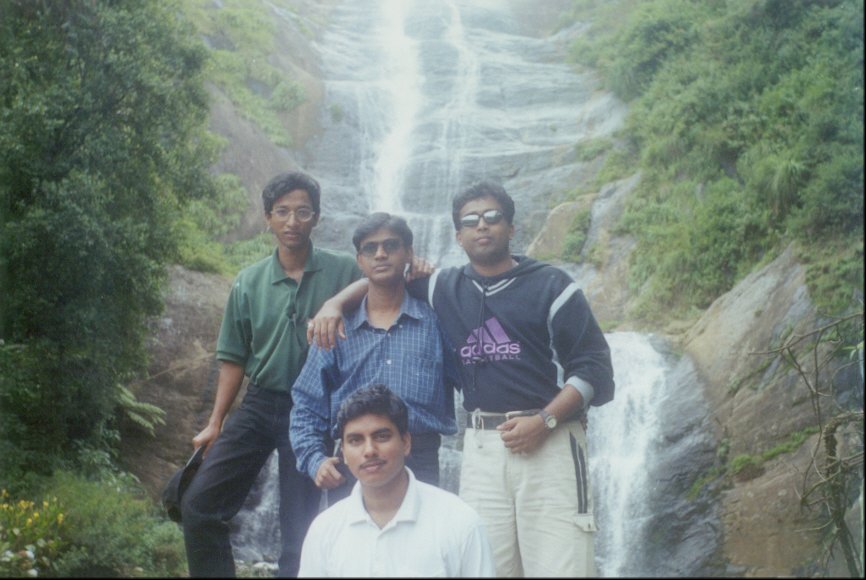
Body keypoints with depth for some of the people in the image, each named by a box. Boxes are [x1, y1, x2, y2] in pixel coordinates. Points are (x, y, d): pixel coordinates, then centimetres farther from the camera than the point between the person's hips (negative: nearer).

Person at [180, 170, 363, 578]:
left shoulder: (342, 272, -6)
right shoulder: (249, 282, 4)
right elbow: (234, 358, 8)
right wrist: (216, 422, 6)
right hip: (258, 406, 3)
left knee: (299, 529, 4)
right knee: (199, 506, -3)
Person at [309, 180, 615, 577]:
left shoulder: (550, 285, 3)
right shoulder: (445, 289, 14)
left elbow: (595, 368, -2)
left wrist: (544, 421, -14)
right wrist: (335, 303, 10)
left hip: (551, 442, -3)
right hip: (481, 446, 3)